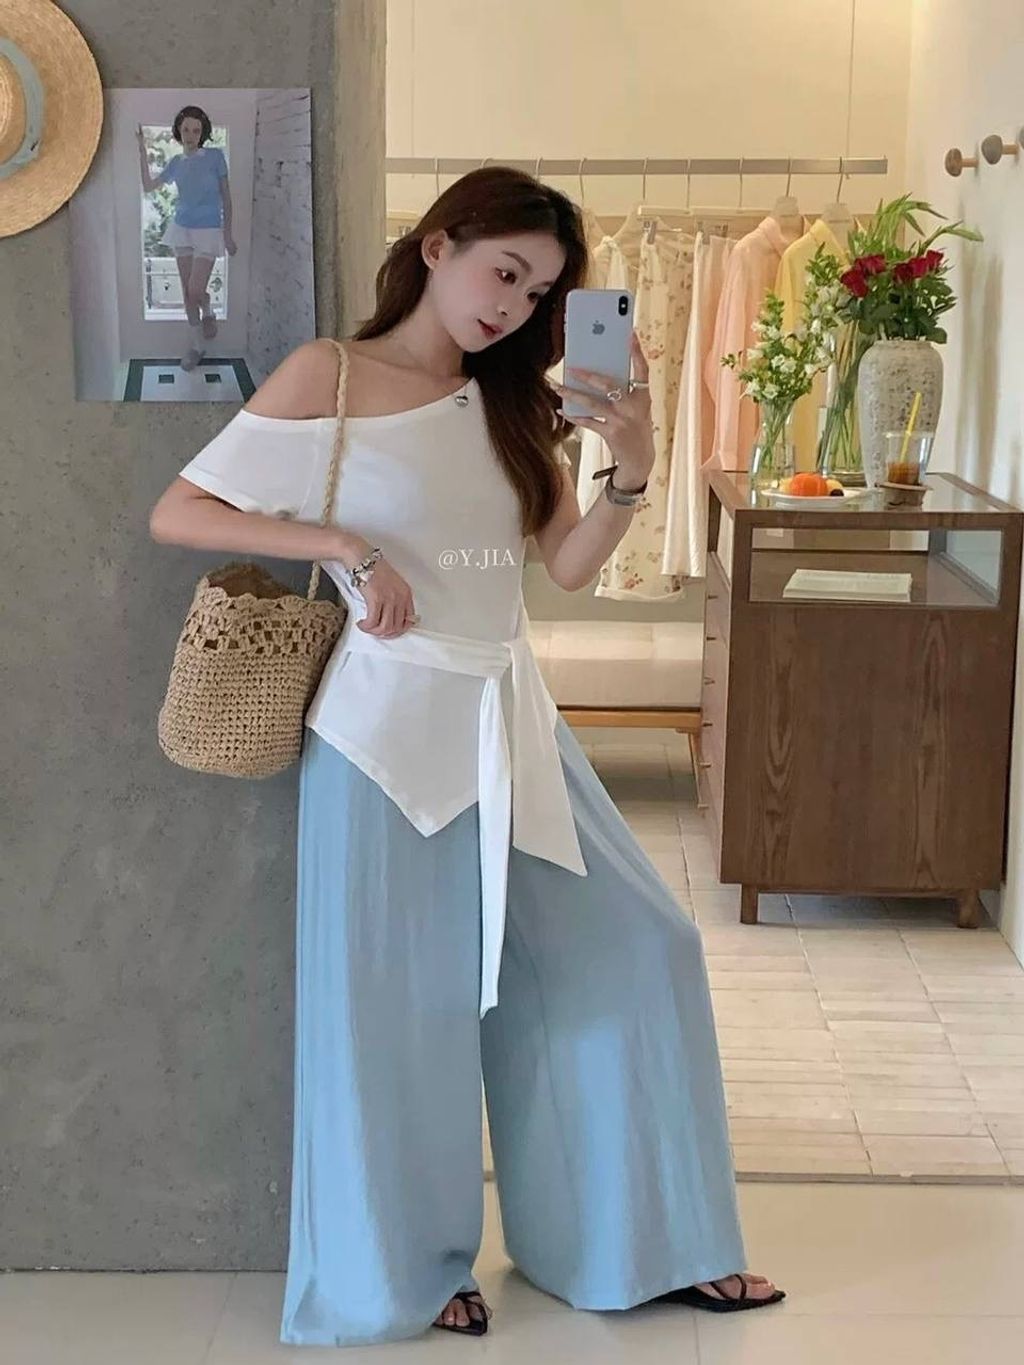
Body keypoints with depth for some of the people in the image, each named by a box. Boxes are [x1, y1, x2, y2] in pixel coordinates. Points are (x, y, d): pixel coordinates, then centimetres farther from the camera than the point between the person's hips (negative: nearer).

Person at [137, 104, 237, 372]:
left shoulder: (215, 156, -6)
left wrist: (228, 234, -4)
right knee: (187, 292, 6)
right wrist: (142, 150, 3)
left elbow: (226, 196, -3)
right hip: (182, 229, 4)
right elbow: (148, 185, 9)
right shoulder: (176, 163, 5)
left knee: (195, 291, -12)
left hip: (208, 231, -4)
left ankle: (208, 312, 23)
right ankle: (196, 345, 17)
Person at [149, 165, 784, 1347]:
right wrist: (343, 544, -17)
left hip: (508, 716, 6)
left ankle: (648, 1243, 22)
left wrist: (632, 468, -13)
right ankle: (406, 1271, 25)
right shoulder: (326, 376, -6)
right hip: (391, 719, -6)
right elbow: (176, 514, -7)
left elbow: (569, 565, 5)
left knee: (633, 950, 7)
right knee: (404, 1001, 4)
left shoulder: (511, 399, 9)